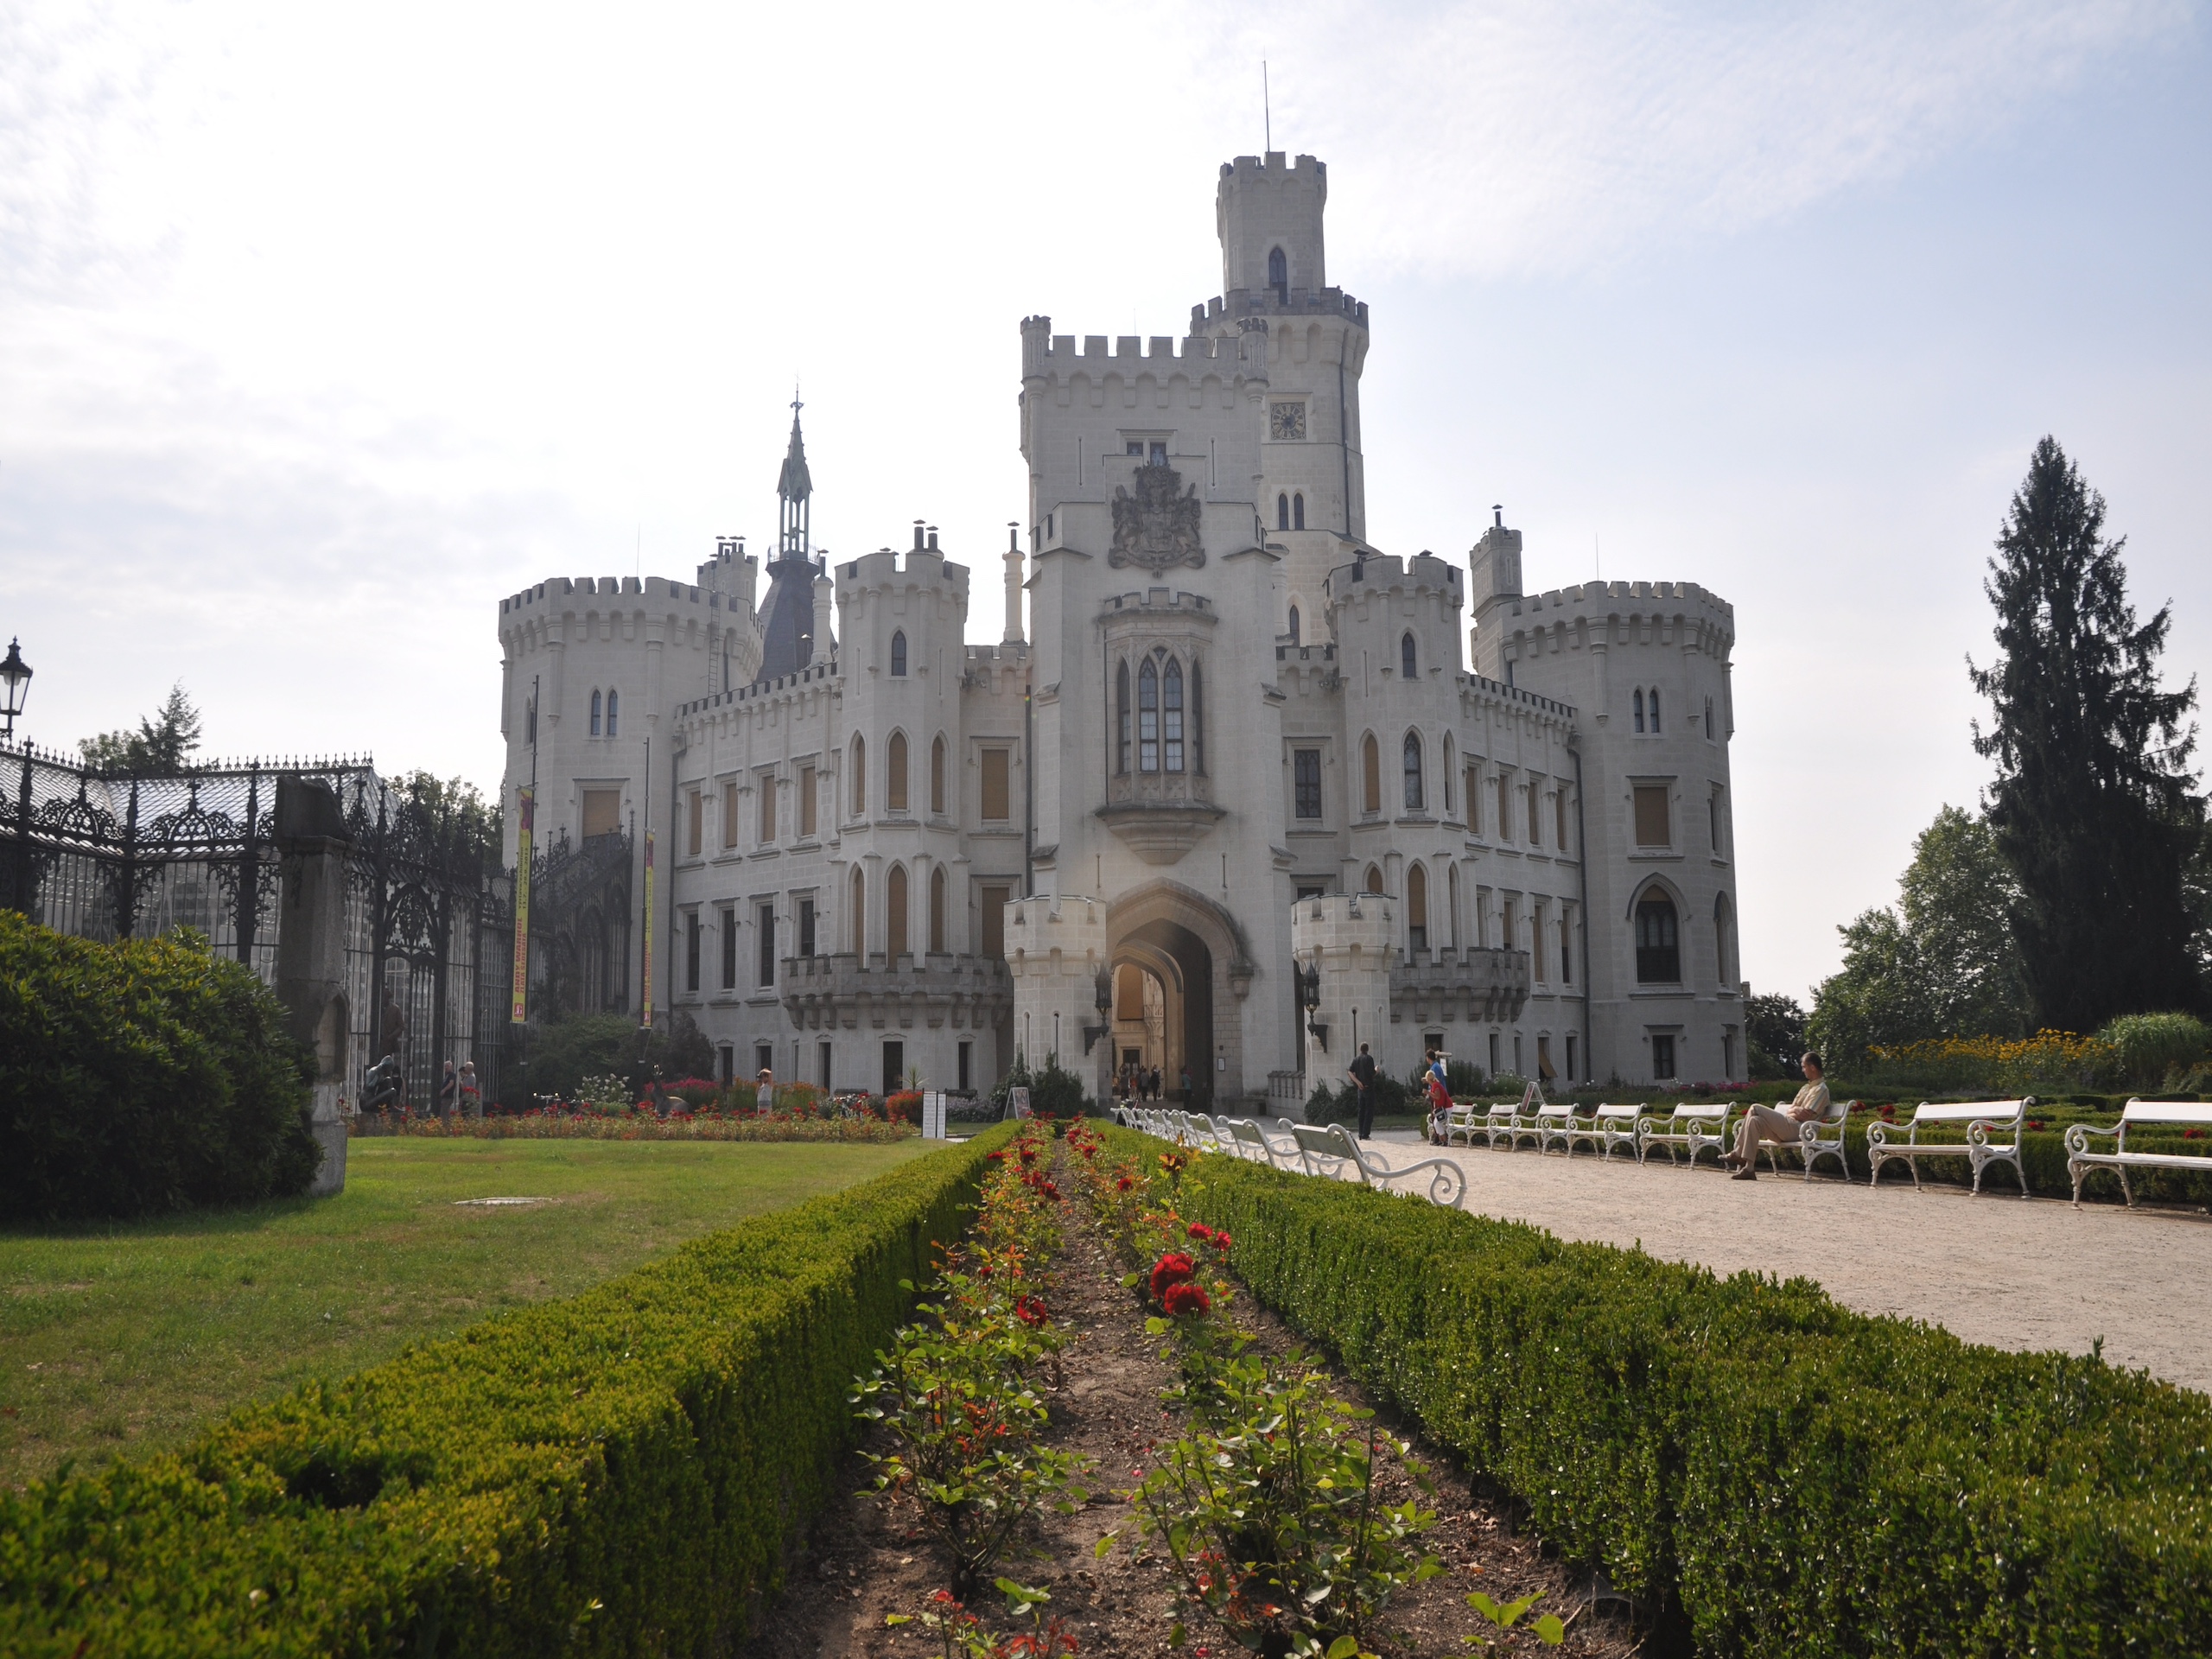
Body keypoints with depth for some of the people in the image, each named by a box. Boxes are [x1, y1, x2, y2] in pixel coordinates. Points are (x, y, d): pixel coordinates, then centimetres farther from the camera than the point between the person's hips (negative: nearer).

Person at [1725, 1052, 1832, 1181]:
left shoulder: (1821, 1089, -3)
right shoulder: (1807, 1087, 26)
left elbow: (1804, 1116, -11)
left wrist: (1792, 1110, 5)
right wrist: (1795, 1110, -4)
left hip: (1796, 1129, -9)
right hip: (1786, 1128, 9)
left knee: (1755, 1109, -19)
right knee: (1755, 1121, -12)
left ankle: (1738, 1154, -15)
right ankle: (1748, 1168, -17)